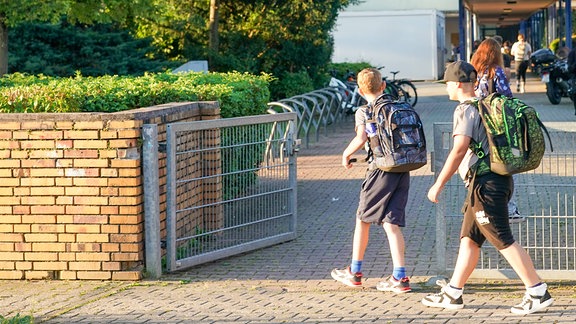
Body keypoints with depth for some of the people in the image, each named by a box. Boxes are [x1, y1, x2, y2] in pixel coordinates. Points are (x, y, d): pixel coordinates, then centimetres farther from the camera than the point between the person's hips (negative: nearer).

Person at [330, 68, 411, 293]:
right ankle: (399, 277, -6)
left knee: (363, 219, 11)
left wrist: (346, 154, -2)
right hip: (403, 170, 5)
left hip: (380, 170, -4)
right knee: (391, 223, 3)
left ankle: (355, 272, 21)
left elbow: (361, 138, -18)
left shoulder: (363, 112, -4)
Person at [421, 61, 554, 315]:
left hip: (485, 183, -10)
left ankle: (538, 293, -7)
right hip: (500, 178, 10)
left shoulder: (465, 109, -12)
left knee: (503, 240, -8)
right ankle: (452, 294, 20)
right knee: (469, 239, 14)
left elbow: (459, 149, -20)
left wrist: (438, 185, -17)